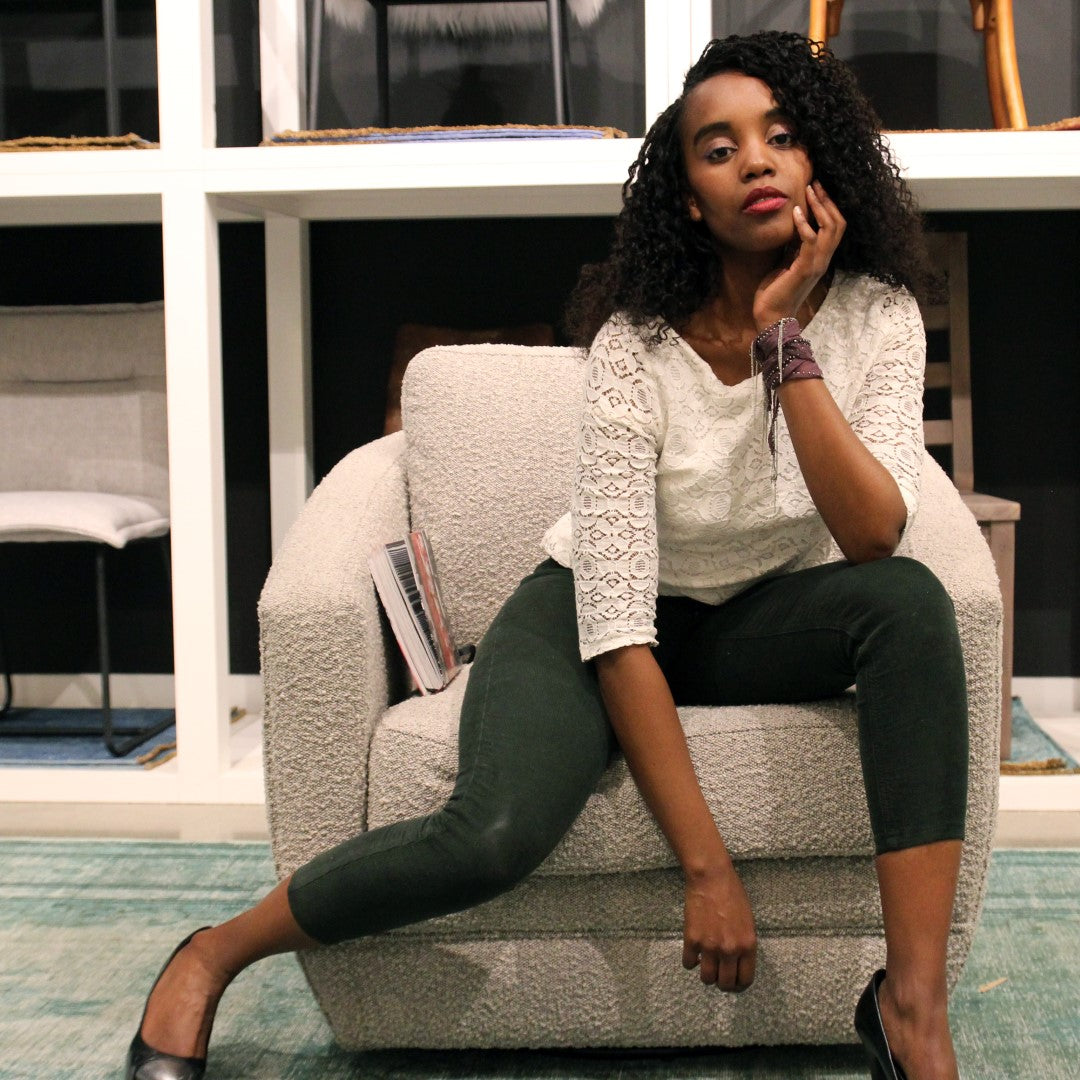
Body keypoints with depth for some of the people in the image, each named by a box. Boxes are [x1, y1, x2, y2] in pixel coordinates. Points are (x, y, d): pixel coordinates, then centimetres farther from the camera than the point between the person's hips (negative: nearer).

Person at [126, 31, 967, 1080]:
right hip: (603, 613, -3)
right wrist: (705, 864, -28)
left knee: (911, 600, -29)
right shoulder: (637, 344, -22)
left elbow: (874, 538, -24)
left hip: (760, 619, 4)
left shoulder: (875, 316, -11)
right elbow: (619, 620, -26)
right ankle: (211, 956, -4)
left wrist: (785, 340, -30)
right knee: (495, 833, -31)